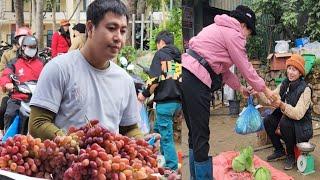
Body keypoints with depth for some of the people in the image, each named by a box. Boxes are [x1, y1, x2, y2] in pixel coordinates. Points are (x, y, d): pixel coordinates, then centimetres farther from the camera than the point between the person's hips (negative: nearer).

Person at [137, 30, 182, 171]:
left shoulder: (160, 54, -3)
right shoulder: (179, 56, 13)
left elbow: (155, 80, -11)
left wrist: (145, 94, 1)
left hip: (165, 101, -6)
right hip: (178, 100, 6)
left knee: (166, 137, -1)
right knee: (158, 128, 21)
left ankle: (173, 168, 1)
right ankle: (164, 158, 25)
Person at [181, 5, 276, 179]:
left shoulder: (218, 29, 26)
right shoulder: (234, 34, -3)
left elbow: (222, 67, 28)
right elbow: (245, 68, 1)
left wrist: (240, 87, 30)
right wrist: (265, 89, 13)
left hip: (186, 75, 10)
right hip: (196, 80, -10)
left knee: (195, 133, 17)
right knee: (201, 136, -3)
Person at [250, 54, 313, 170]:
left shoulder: (305, 89, -20)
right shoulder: (284, 84, 1)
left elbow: (298, 114, -29)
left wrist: (281, 105, -42)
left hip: (301, 127, -7)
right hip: (284, 120, 7)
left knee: (285, 122, -31)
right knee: (267, 121, -10)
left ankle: (291, 155, -9)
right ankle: (279, 151, 9)